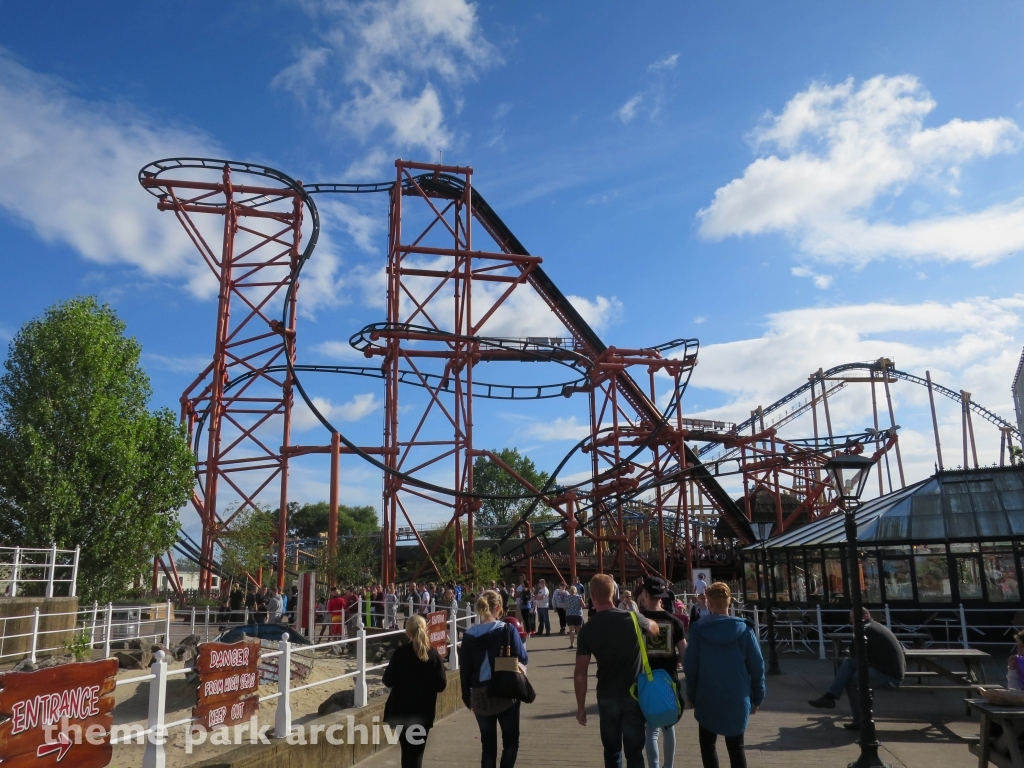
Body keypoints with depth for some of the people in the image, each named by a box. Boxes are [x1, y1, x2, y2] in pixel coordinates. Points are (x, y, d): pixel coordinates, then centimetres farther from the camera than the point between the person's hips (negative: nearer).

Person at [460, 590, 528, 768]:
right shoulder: (507, 630, -11)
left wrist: (467, 696, 12)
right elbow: (523, 659, -7)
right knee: (511, 740, 12)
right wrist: (519, 639, 10)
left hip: (480, 695, 3)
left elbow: (464, 669, 2)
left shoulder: (469, 634, -1)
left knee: (487, 744, 15)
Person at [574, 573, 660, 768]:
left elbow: (580, 672, -7)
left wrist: (581, 706, 3)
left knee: (611, 751, 17)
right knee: (634, 752, 6)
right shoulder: (632, 618, -9)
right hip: (634, 695, -1)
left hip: (607, 697, 1)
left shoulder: (587, 630, -8)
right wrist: (647, 620, 34)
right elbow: (656, 630, 13)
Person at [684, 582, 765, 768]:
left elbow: (690, 667, -6)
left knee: (707, 743, 16)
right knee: (736, 746, 13)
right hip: (737, 698, 1)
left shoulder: (698, 630, -9)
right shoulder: (743, 629, -7)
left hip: (707, 698, -1)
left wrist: (691, 695, 6)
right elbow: (757, 666, -4)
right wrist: (757, 697, 7)